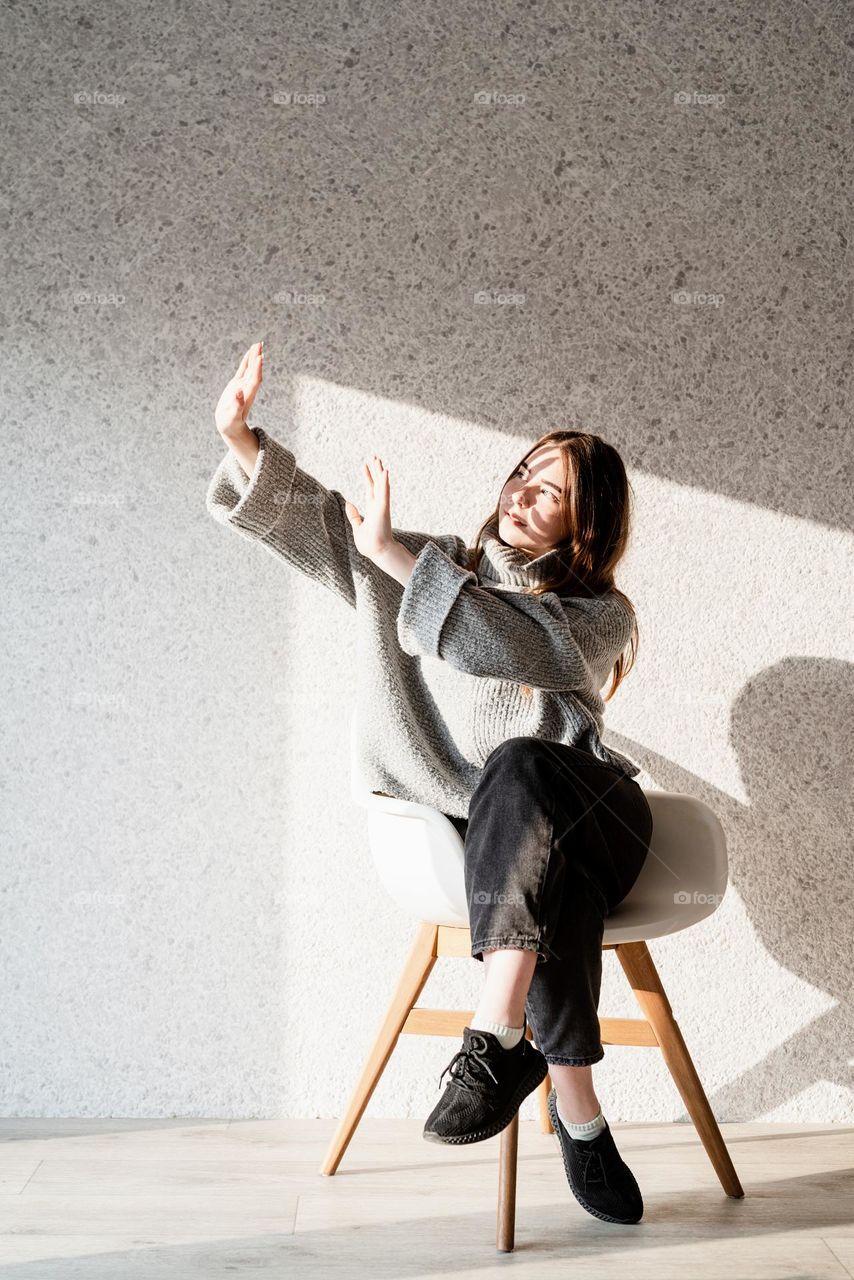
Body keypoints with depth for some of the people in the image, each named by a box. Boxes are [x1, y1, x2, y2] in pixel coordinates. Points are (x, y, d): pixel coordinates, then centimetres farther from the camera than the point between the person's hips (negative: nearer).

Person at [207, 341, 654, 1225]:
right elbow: (315, 520, 5)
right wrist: (240, 438, -10)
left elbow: (508, 645, -20)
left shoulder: (599, 614, 2)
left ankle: (498, 1037, -43)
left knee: (517, 766, -37)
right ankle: (579, 1114, -26)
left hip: (587, 820, -1)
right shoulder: (440, 567, 14)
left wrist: (394, 552, -23)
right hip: (500, 838, 2)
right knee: (554, 890, -33)